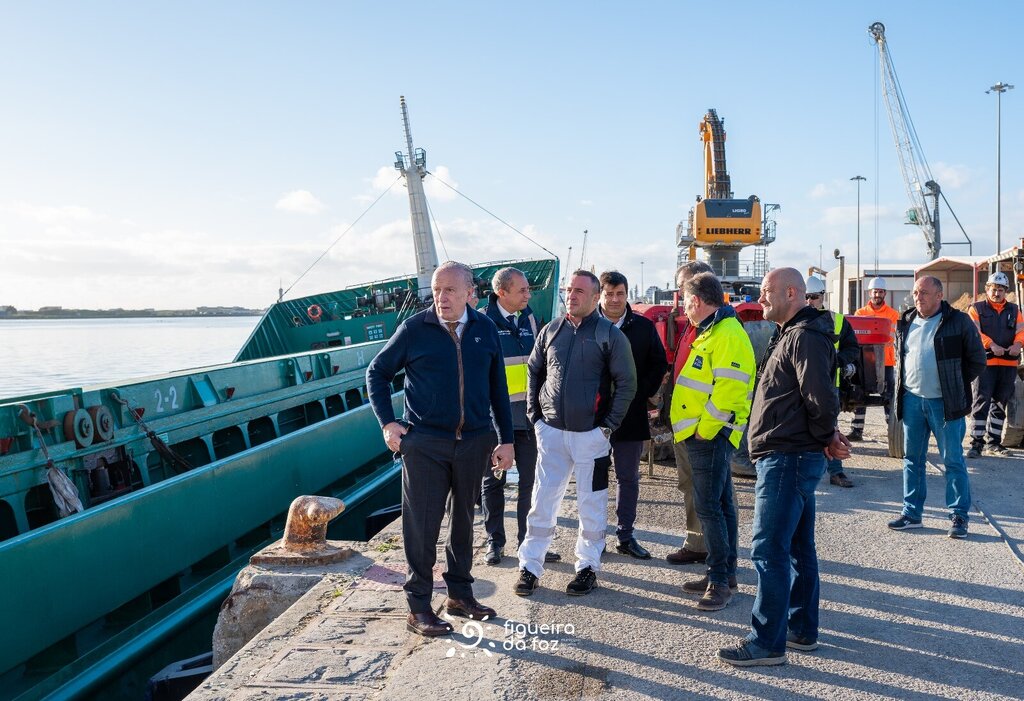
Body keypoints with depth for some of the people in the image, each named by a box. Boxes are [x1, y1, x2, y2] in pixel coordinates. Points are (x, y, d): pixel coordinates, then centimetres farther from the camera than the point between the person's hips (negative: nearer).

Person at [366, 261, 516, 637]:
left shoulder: (485, 329, 4)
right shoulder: (414, 329, -5)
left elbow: (498, 387, 8)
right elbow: (377, 372, 5)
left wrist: (506, 439, 7)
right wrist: (387, 423, -4)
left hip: (473, 441, 3)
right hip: (424, 443, -3)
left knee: (463, 521, 15)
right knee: (422, 526, 2)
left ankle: (460, 594, 31)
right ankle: (419, 607, 14)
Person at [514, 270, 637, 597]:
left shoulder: (610, 334, -4)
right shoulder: (551, 330, 7)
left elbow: (627, 383, -2)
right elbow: (534, 371, 16)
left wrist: (609, 424, -6)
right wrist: (534, 414, 8)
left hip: (590, 433, -3)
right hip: (551, 431, 3)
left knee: (591, 505, 8)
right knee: (542, 501, 5)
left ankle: (588, 567, 23)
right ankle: (530, 566, 15)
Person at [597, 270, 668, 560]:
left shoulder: (644, 327, 4)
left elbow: (659, 363, 9)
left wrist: (644, 393, -1)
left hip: (631, 415, 2)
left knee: (629, 477, 11)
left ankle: (625, 535, 22)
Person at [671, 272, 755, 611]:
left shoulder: (727, 335, -16)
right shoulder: (711, 332, 17)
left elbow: (728, 390, -24)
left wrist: (704, 430, -19)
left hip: (711, 435, -10)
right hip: (705, 434, 10)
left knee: (709, 506, -7)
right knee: (720, 504, 15)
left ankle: (720, 580, 1)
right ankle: (724, 574, 24)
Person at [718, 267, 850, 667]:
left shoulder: (805, 337, -16)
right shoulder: (790, 335, 18)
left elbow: (821, 399, -22)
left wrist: (825, 438, -6)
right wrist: (827, 437, 9)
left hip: (787, 459, -11)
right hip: (792, 458, 11)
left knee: (769, 550, -7)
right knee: (798, 547, 17)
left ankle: (767, 642, 1)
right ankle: (802, 630, 28)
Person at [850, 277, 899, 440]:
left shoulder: (893, 314, 3)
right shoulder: (860, 313, 8)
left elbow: (891, 337, -7)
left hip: (885, 361, -2)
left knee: (888, 396, 2)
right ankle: (857, 430, 8)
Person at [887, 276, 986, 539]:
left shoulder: (959, 321, -6)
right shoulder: (906, 322, 9)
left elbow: (977, 361, 0)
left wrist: (955, 384, -1)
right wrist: (903, 385, 11)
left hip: (945, 403, -5)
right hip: (912, 400, 5)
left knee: (953, 461, 2)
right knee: (912, 458, 10)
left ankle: (959, 516, 12)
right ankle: (911, 513, 19)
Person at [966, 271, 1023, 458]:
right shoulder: (976, 309, 5)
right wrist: (991, 344, -24)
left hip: (1008, 363, 4)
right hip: (985, 362, -4)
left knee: (1000, 403, 11)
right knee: (981, 402, -10)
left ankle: (994, 443, 20)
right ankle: (977, 443, -9)